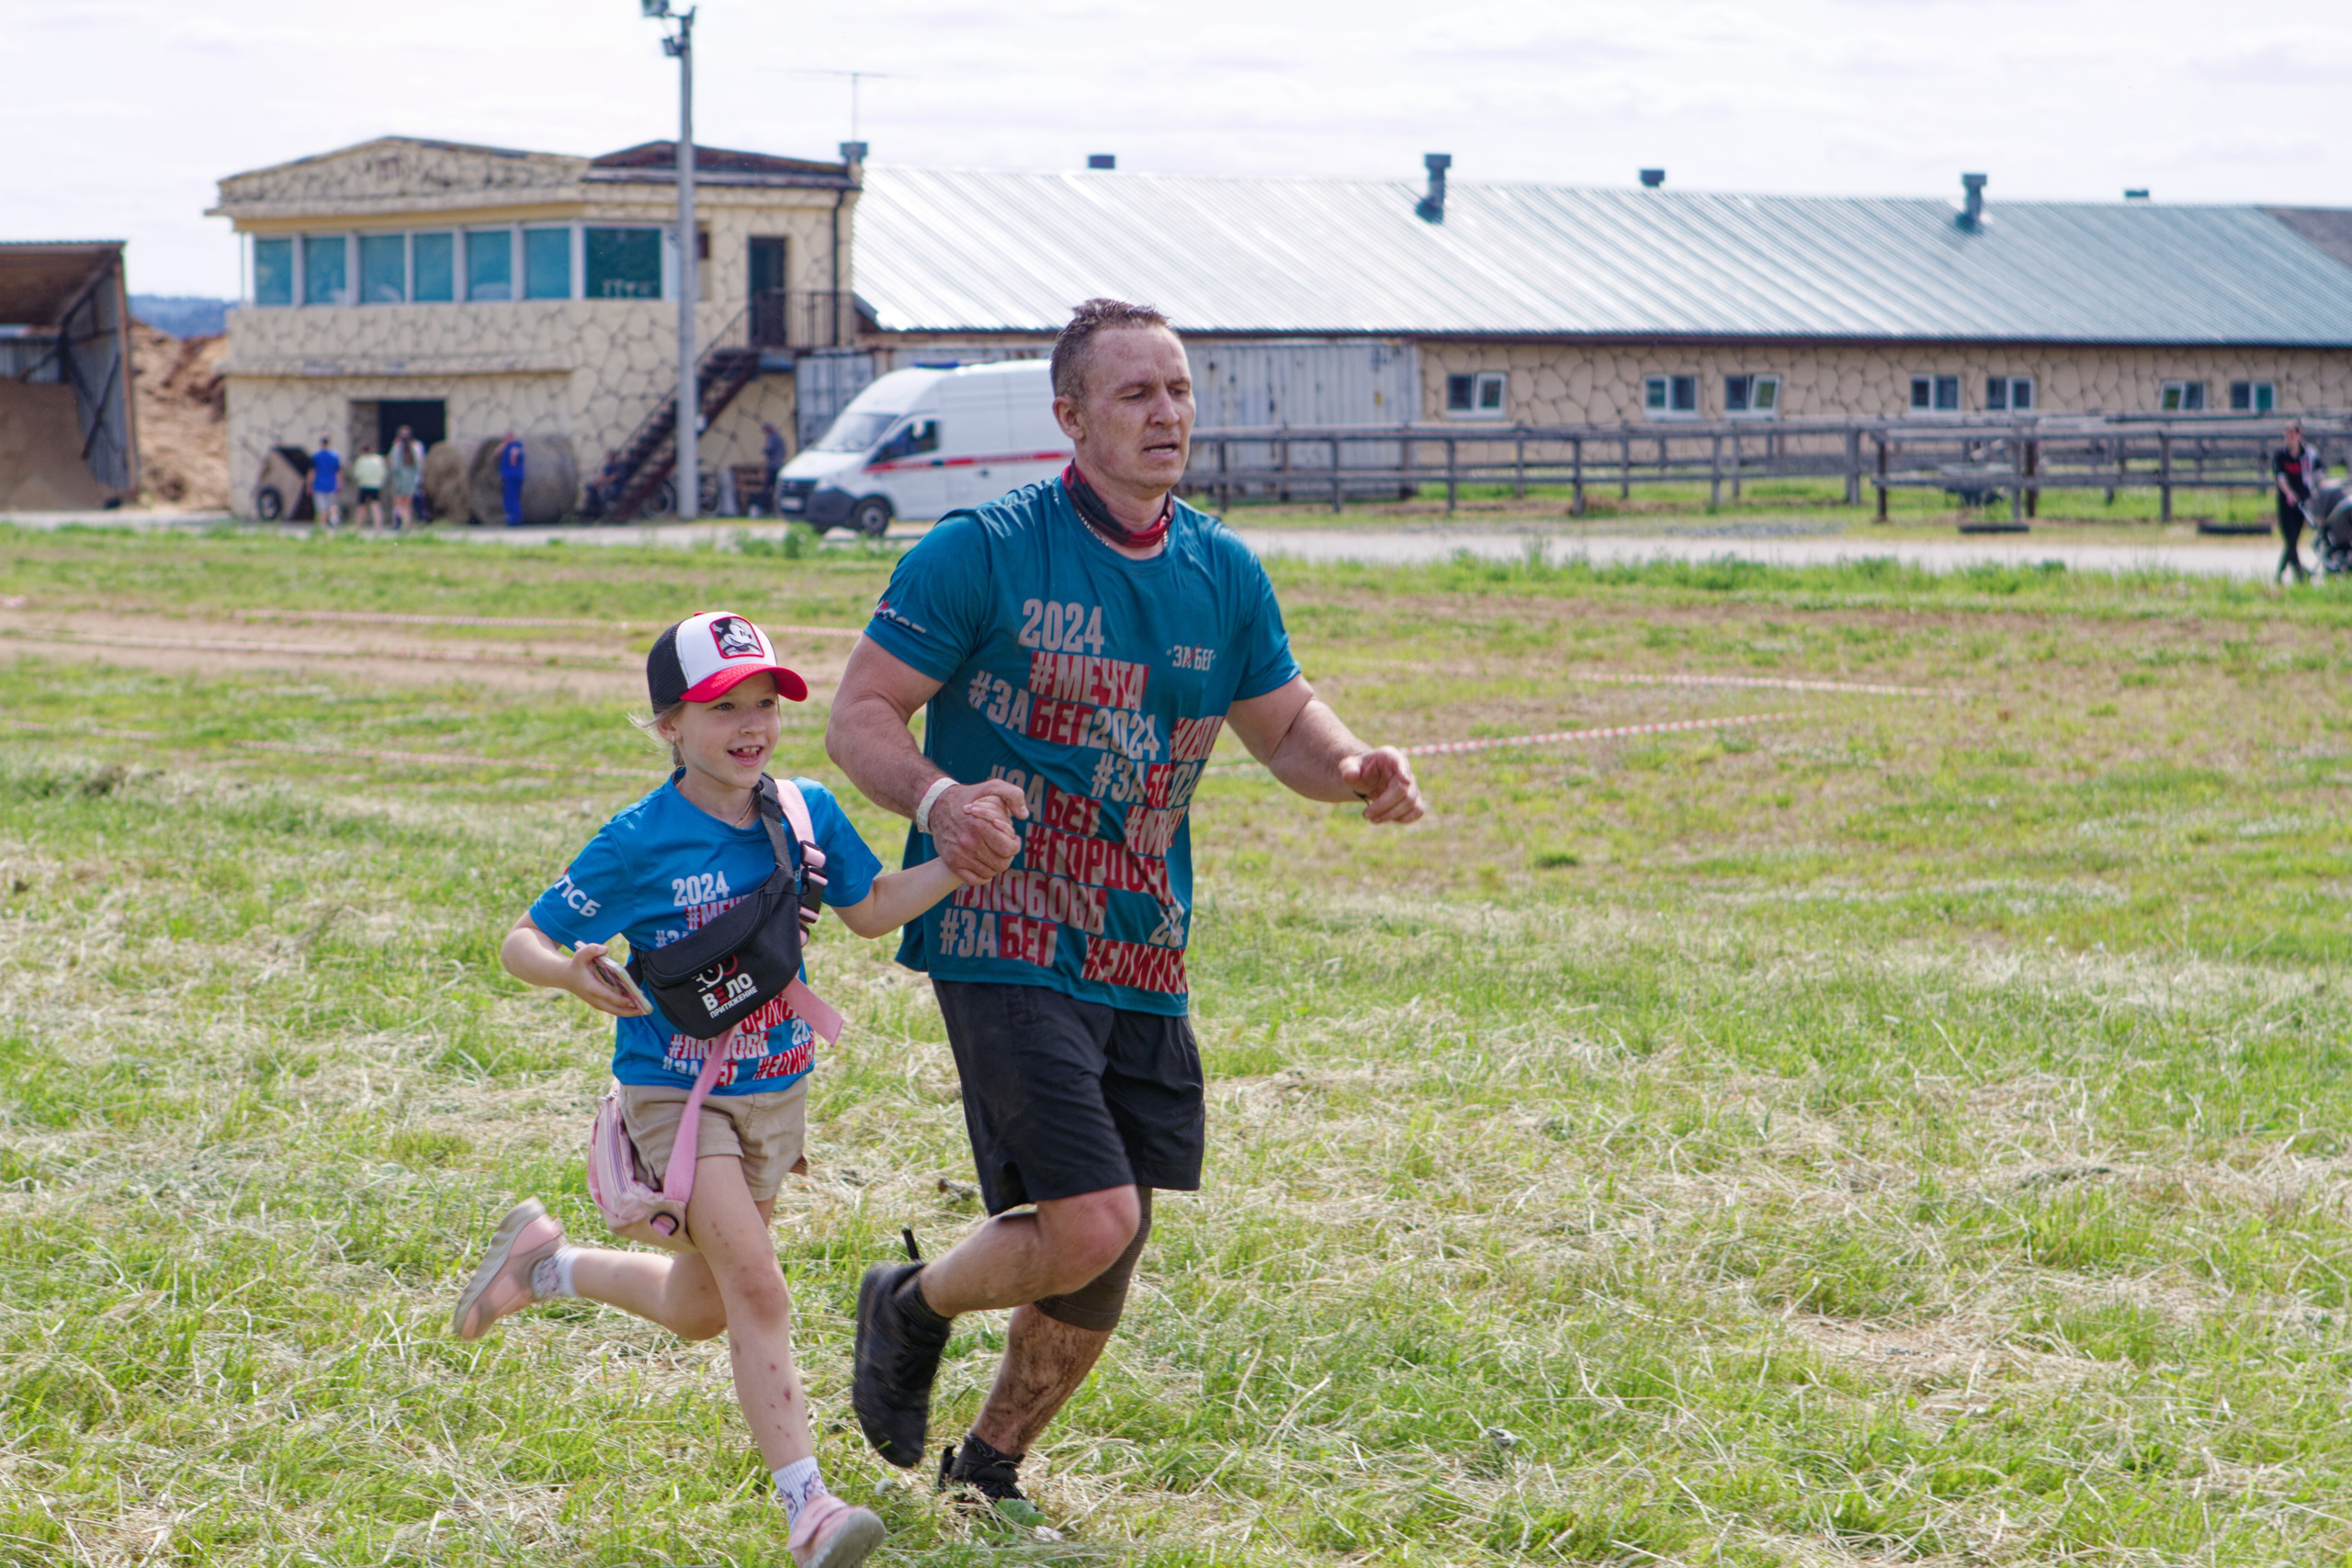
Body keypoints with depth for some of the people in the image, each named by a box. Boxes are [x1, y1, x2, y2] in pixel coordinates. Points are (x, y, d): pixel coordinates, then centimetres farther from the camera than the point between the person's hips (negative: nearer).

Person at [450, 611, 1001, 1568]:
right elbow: (523, 941, -11)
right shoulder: (640, 843, -16)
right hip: (674, 1092, -6)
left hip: (774, 1091, 6)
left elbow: (871, 910, 12)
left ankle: (546, 1262, 43)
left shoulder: (807, 813, -2)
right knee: (757, 1288, -19)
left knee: (697, 1310, 19)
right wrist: (571, 972, -34)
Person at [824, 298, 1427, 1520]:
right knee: (1088, 1223, -18)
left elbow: (1283, 723, 18)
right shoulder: (982, 553, -8)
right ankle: (911, 1307, 13)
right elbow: (857, 716, -7)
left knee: (1105, 1257, 8)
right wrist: (940, 801, -28)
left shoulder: (1223, 573, 8)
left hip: (1142, 957, 6)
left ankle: (991, 1467, 31)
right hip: (1004, 945, -6)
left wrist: (1351, 769, -6)